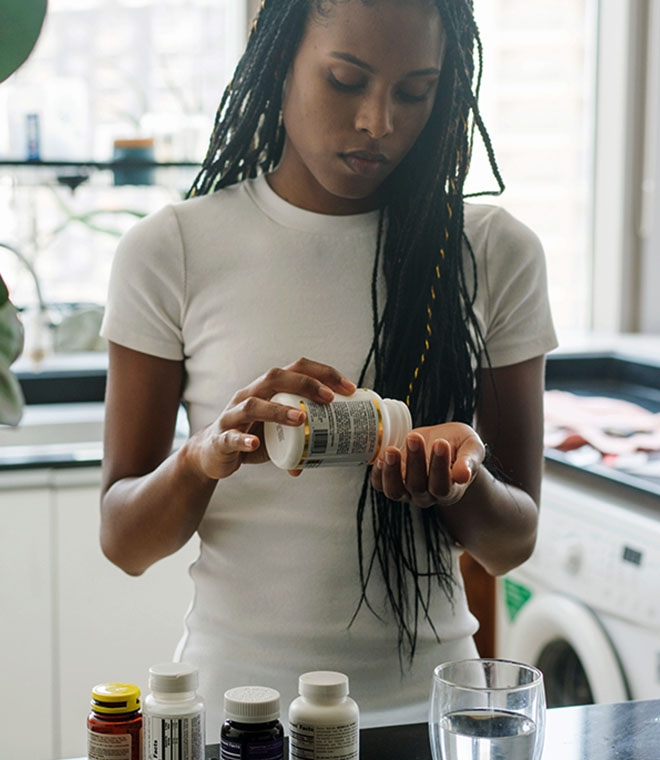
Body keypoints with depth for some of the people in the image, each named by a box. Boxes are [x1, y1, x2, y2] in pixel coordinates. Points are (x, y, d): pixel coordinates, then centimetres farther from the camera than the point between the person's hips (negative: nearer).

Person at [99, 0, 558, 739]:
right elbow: (123, 541, -6)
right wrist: (203, 457, -26)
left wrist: (462, 479, -21)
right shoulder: (171, 252, -7)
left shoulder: (494, 254, -3)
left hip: (424, 696, 2)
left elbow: (512, 542, 0)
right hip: (235, 691, -1)